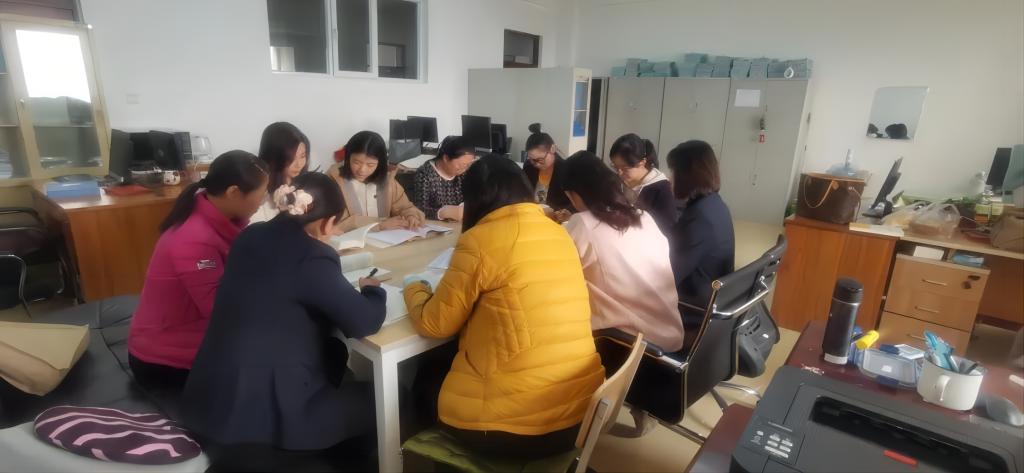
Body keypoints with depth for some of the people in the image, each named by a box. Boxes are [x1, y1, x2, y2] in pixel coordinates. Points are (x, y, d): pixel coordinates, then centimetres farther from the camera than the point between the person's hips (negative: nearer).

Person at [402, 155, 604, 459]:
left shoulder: (480, 240, -14)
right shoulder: (559, 234, 5)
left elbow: (435, 324, -5)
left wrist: (415, 288, 14)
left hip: (510, 423, -6)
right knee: (446, 365, 29)